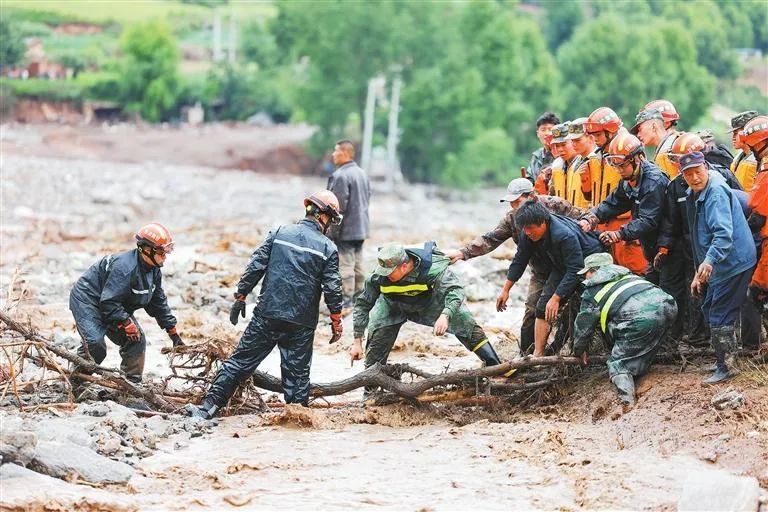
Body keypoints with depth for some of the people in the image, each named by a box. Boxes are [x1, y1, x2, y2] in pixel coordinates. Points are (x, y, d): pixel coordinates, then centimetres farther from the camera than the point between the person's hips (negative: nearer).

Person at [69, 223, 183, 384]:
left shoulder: (154, 271, -2)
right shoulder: (125, 268, -33)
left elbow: (158, 303, 8)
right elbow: (109, 302, -34)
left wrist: (173, 332, 7)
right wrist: (127, 323, -30)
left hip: (116, 305, 10)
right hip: (87, 299, -10)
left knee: (137, 340, 1)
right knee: (95, 345, -27)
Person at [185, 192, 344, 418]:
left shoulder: (279, 233, 3)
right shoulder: (328, 248, -1)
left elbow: (255, 266, 0)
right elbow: (332, 288, -2)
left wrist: (240, 296, 8)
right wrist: (337, 322, 8)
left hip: (267, 315, 1)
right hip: (301, 323, -1)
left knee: (240, 360, 5)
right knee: (297, 372, 9)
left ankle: (209, 406, 1)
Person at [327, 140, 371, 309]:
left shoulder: (340, 176, -18)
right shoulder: (362, 174, 12)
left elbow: (339, 206, -20)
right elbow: (368, 197, 18)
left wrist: (333, 231, -15)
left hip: (346, 230, -9)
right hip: (361, 228, 9)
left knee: (345, 266, -6)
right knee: (357, 265, 15)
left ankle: (345, 301, -5)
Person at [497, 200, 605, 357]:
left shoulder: (565, 235, -38)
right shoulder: (528, 235, -15)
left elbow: (575, 271, -37)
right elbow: (519, 261, 0)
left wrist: (556, 299, -37)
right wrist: (505, 290, 2)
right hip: (562, 267, 7)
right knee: (543, 307, -4)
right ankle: (537, 355, -4)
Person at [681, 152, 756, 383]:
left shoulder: (716, 194, -20)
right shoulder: (694, 196, 12)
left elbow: (724, 234, -32)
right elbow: (700, 239, 21)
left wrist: (709, 260, -46)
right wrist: (699, 273, 23)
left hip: (733, 262, -10)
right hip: (719, 265, 10)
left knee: (720, 316, -7)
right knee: (709, 309, 18)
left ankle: (726, 367, 2)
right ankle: (724, 360, 29)